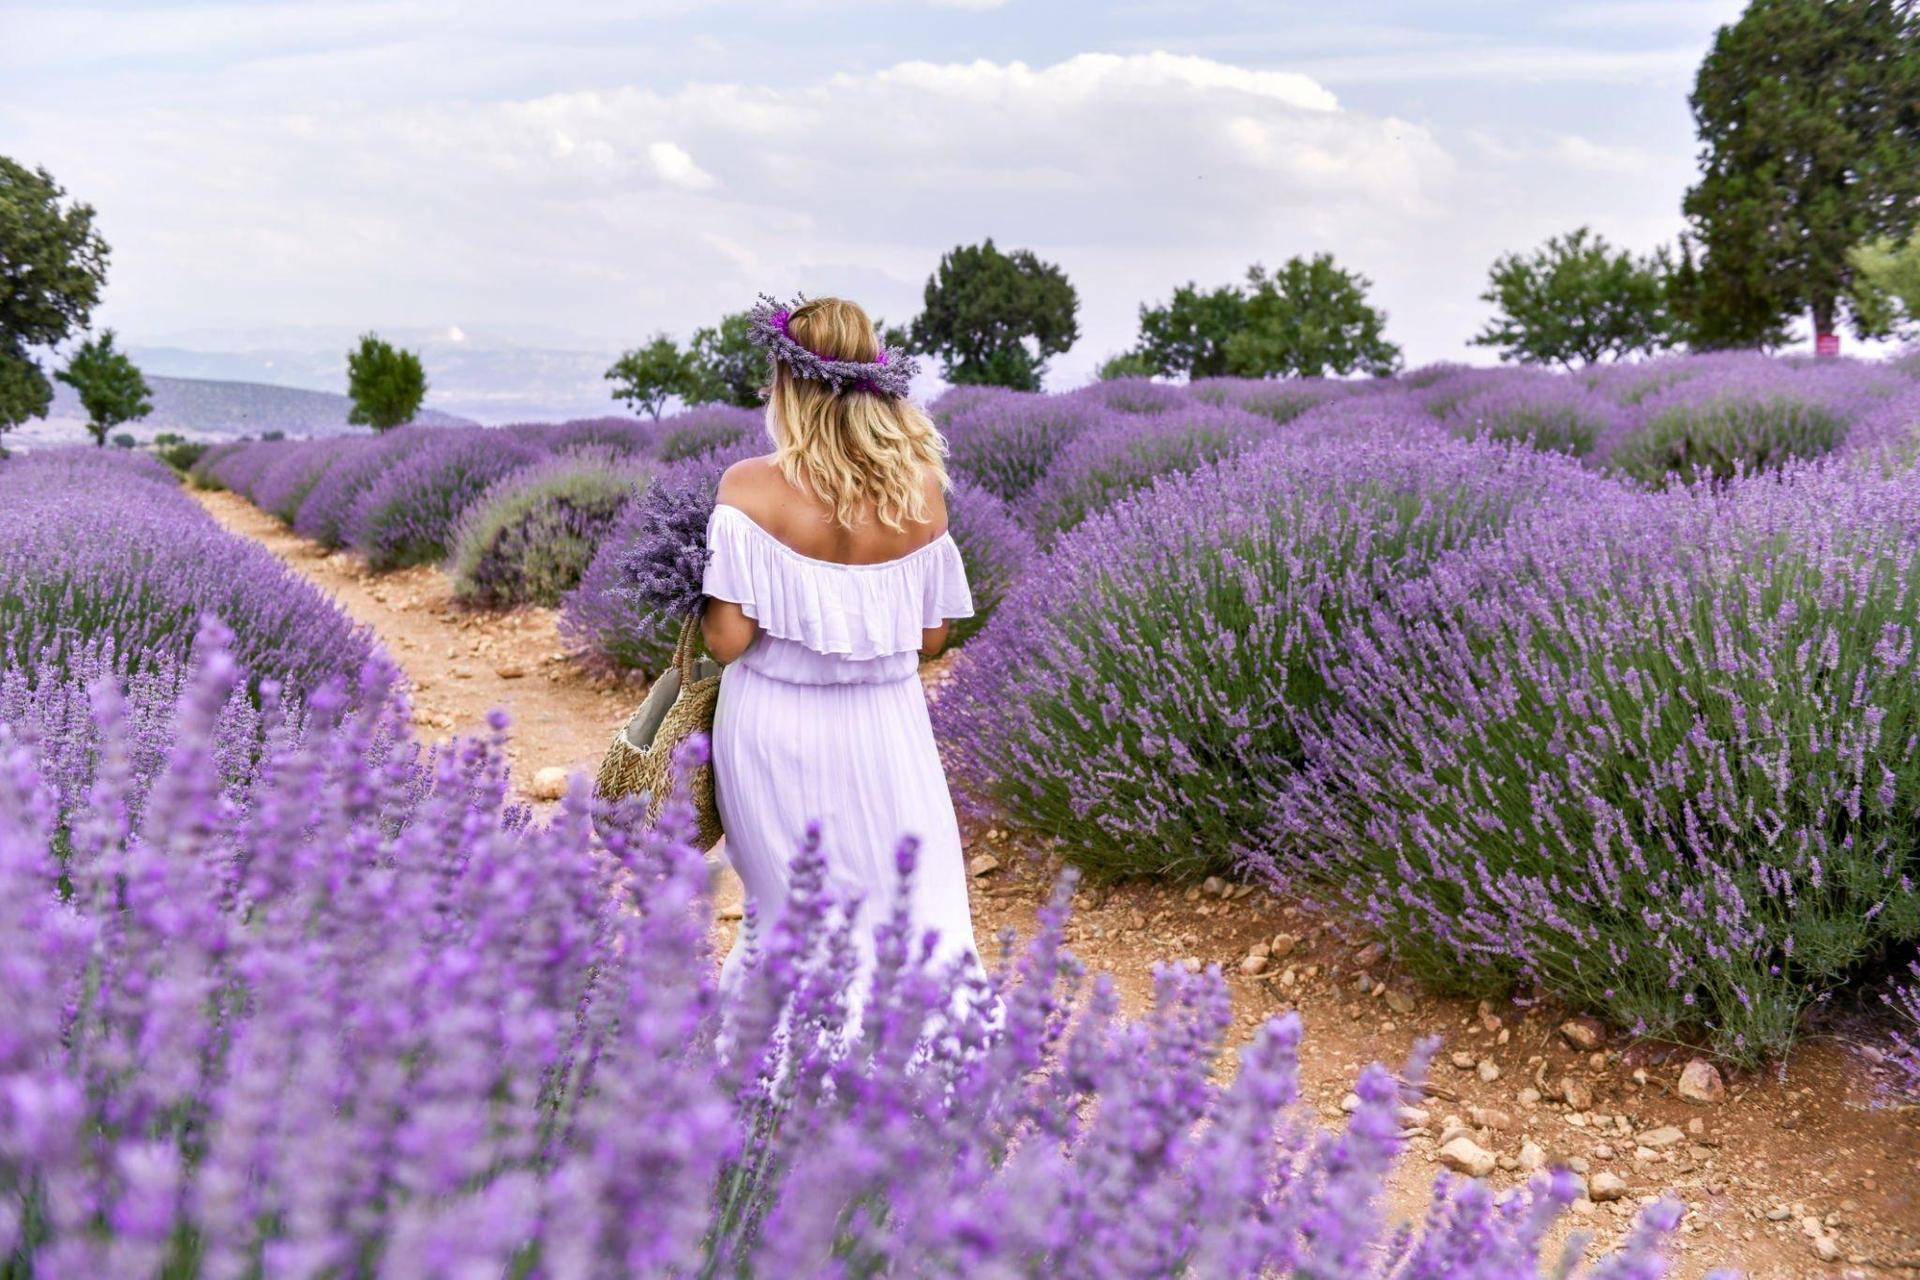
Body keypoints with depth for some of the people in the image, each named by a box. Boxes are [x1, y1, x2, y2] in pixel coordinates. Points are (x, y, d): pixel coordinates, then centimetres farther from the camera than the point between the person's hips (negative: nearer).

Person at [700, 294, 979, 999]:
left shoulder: (751, 486, -14)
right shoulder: (919, 488, -5)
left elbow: (728, 638, -15)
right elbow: (931, 635, 1)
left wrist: (698, 598, 5)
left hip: (776, 725, -1)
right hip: (883, 729, 1)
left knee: (784, 907, 16)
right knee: (919, 914, 11)